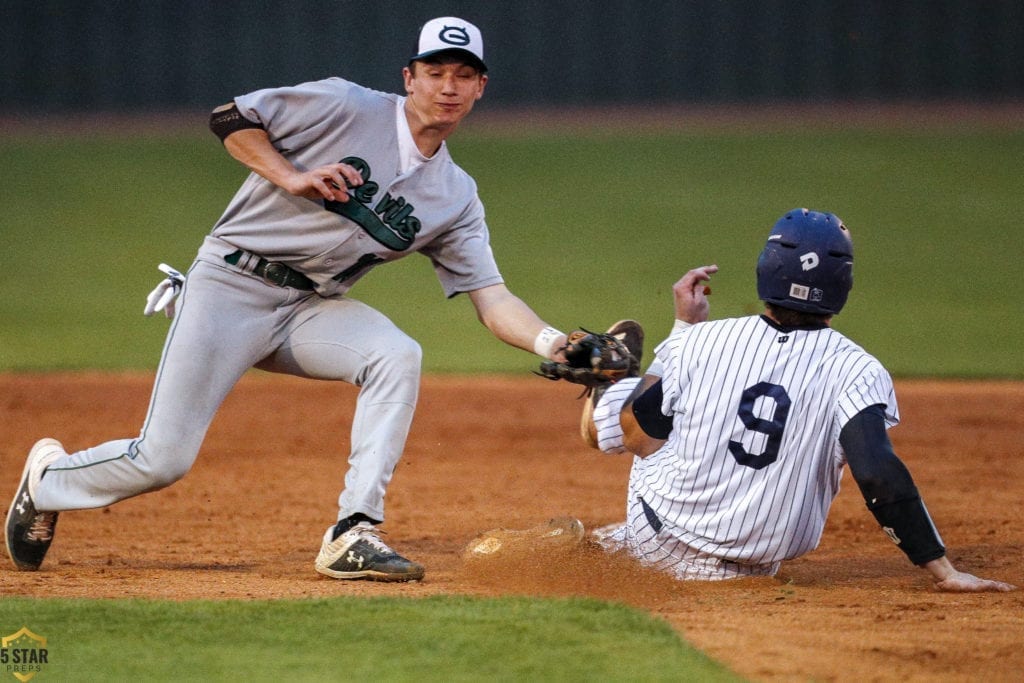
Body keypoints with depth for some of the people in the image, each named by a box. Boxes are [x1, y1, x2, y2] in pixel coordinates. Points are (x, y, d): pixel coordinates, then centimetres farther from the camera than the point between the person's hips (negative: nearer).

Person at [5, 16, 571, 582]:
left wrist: (552, 344, -20)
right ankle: (49, 476, 24)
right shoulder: (348, 107, -10)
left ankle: (352, 536, -24)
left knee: (397, 356, -27)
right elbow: (229, 118, -6)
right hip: (230, 286, -4)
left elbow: (493, 299, -2)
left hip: (311, 309, 4)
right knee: (161, 461, -9)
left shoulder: (456, 197, 3)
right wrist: (292, 178, -19)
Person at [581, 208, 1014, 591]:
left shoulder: (702, 341, -12)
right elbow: (877, 473, -29)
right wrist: (941, 569, -28)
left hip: (662, 543, -1)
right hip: (758, 562, 1)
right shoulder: (854, 370, -17)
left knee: (618, 407, 20)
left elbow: (642, 423, 5)